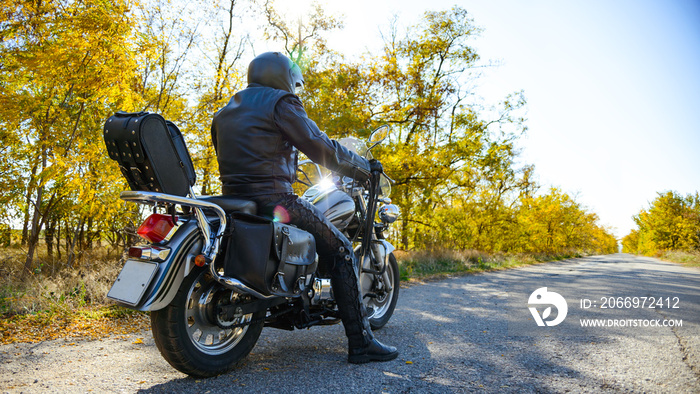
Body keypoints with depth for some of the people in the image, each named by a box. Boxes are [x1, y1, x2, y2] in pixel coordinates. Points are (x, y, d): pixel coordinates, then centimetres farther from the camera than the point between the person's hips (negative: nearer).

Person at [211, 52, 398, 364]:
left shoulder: (224, 113, 22)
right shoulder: (280, 101, -1)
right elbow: (320, 146, -7)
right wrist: (365, 168, 5)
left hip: (233, 198, 9)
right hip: (273, 197, -8)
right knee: (341, 252, 1)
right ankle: (361, 342, -1)